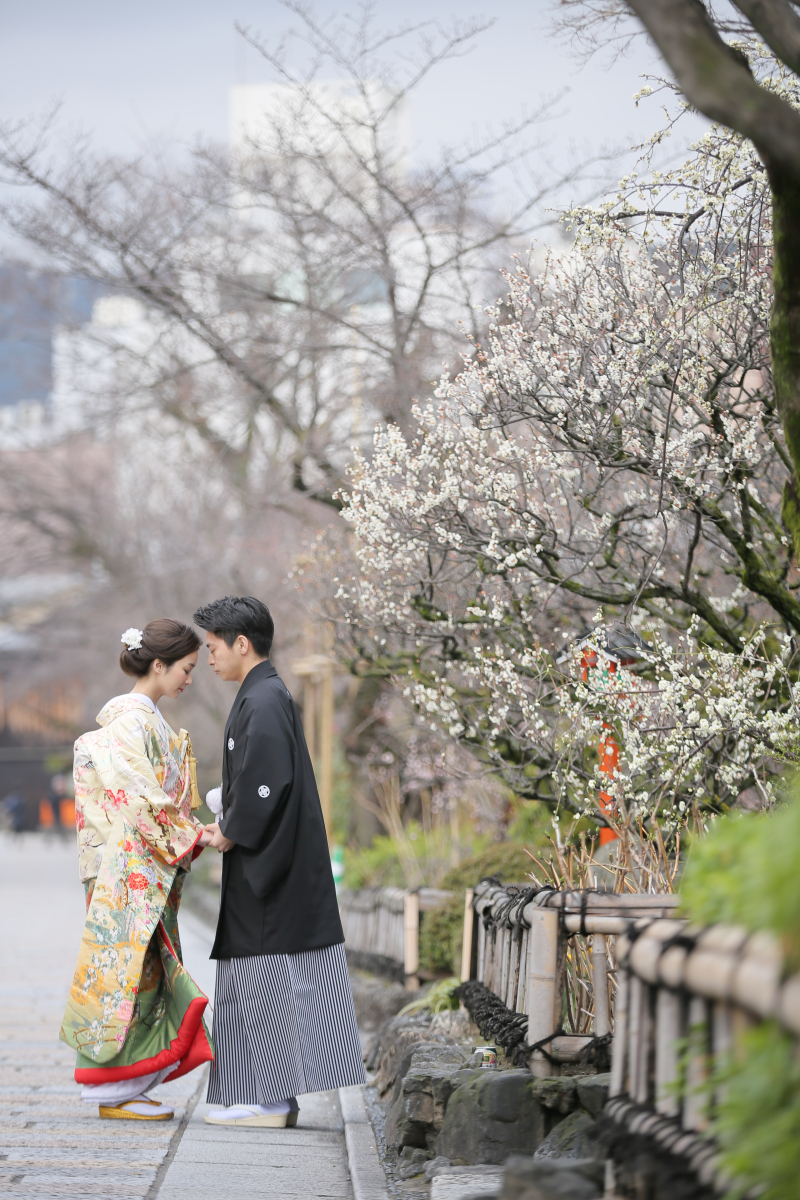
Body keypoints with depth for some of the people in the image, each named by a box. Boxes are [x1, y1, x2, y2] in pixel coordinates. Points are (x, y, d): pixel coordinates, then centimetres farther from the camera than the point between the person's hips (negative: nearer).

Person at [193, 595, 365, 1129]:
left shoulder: (263, 702, -15)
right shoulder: (270, 695, 16)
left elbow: (267, 784, -23)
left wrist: (231, 835, -11)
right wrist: (229, 822, 11)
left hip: (267, 864, -10)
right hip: (279, 859, 10)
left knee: (267, 977, -7)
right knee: (265, 983, 11)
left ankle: (271, 1098, -4)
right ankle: (275, 1096, 13)